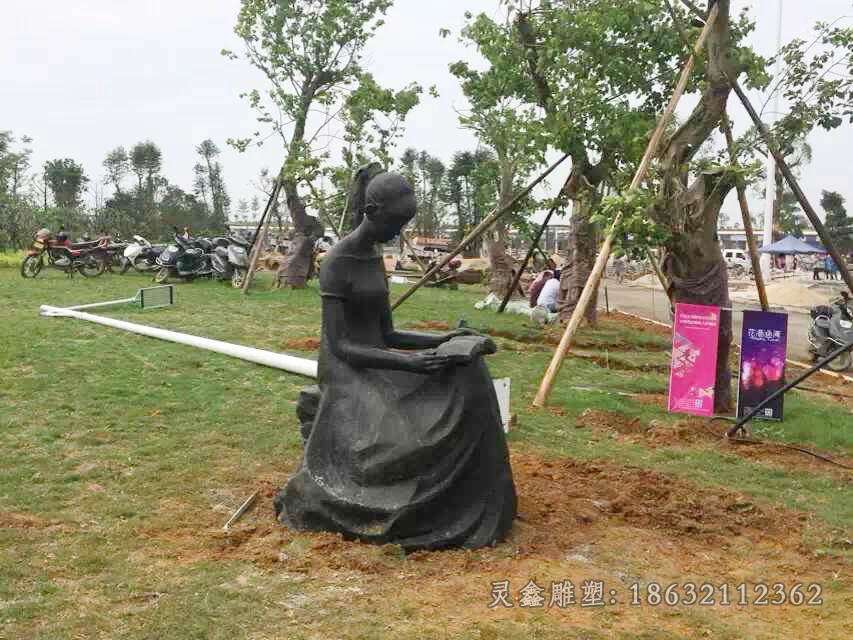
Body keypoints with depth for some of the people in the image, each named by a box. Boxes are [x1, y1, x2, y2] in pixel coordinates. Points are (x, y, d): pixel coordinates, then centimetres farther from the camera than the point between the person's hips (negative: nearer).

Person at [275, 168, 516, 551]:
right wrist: (411, 364, -25)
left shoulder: (374, 261, 13)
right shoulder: (335, 264, -15)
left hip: (376, 373, 8)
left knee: (463, 379, -9)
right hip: (347, 382, -8)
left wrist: (443, 341, -2)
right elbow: (340, 347, -18)